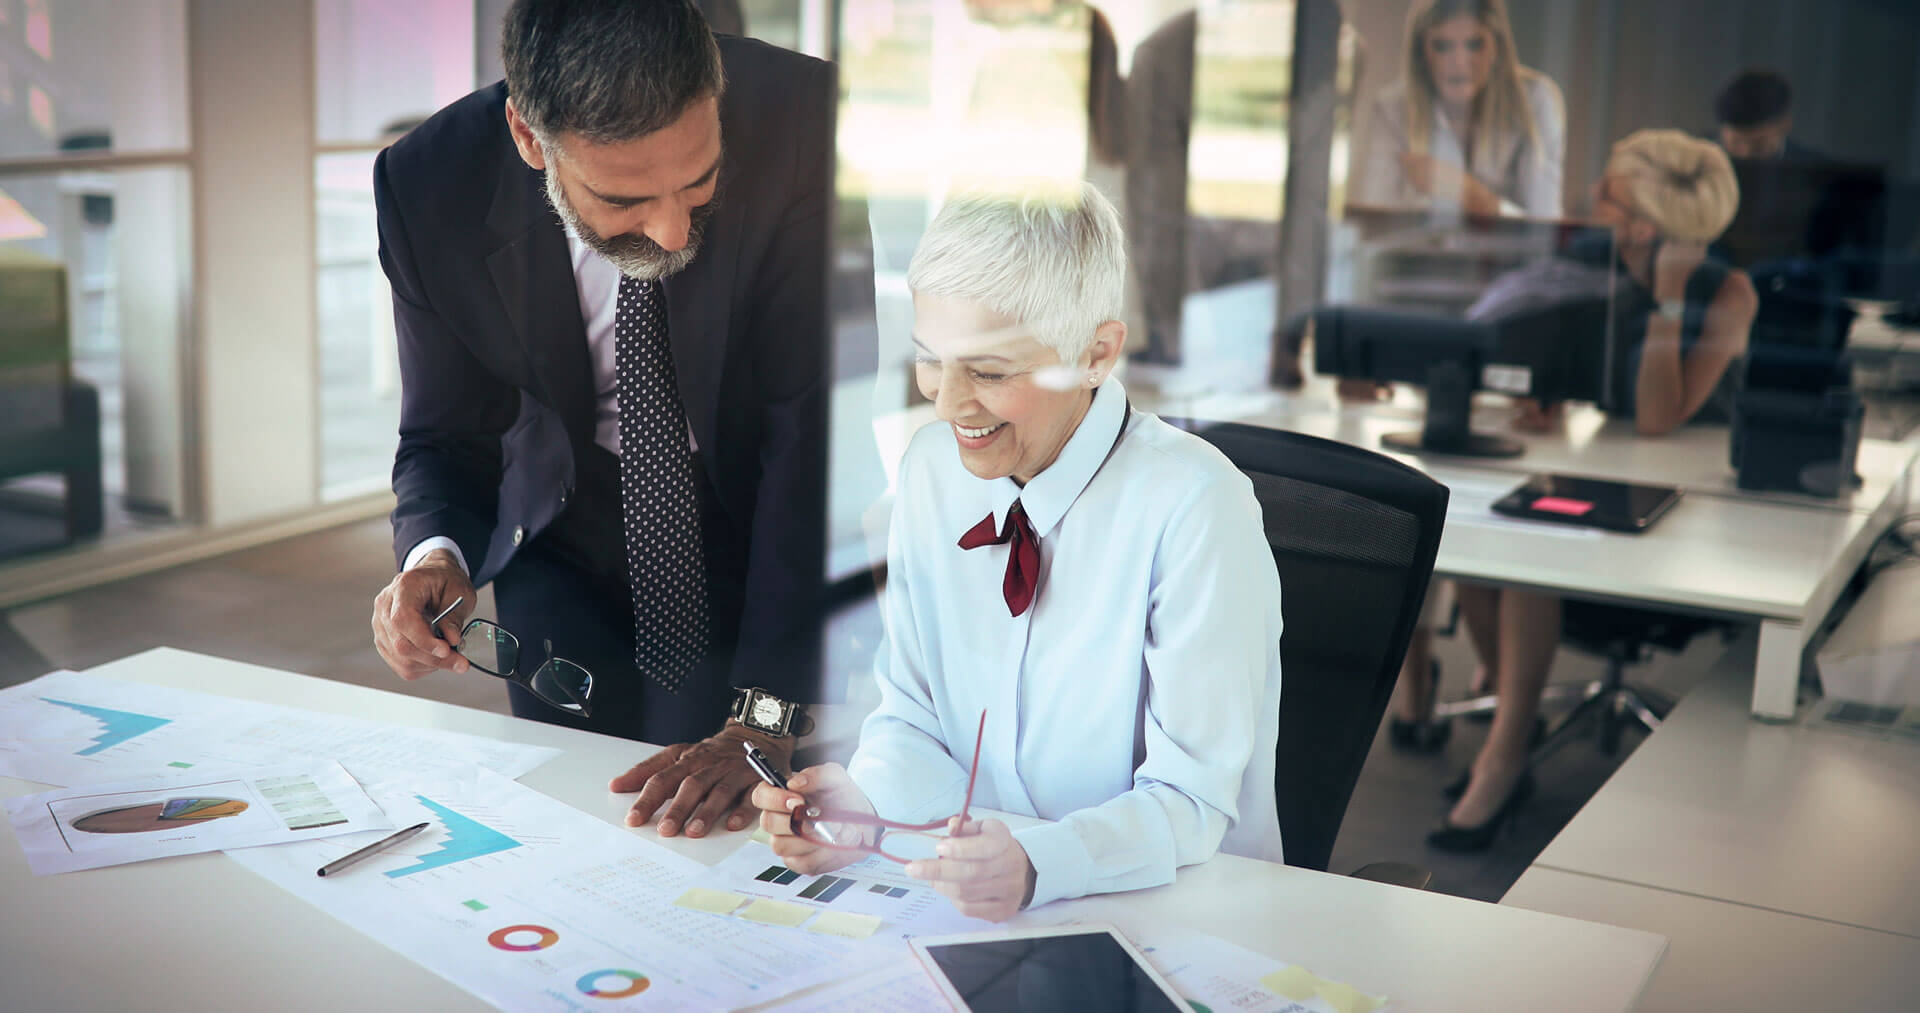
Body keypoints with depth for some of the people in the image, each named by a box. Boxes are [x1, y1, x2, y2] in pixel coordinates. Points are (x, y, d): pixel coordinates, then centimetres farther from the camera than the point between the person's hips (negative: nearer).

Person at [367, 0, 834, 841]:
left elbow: (818, 427, -28)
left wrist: (763, 721, -33)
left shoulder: (802, 122, -30)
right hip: (569, 544, 2)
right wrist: (434, 555, -30)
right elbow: (445, 436, -5)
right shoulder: (430, 187, -21)